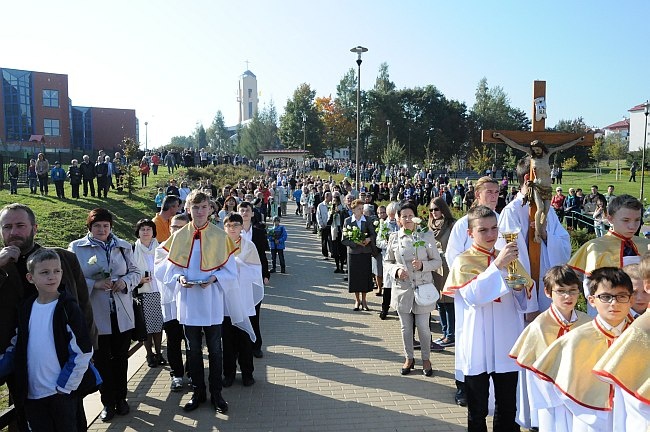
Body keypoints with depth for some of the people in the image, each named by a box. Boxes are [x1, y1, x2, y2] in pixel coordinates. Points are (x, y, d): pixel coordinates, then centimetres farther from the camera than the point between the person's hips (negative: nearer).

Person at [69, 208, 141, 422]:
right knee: (102, 360, 9)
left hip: (122, 314, 2)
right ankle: (108, 402, 24)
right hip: (95, 315, -2)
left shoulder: (123, 246, 5)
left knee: (121, 357, 13)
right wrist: (95, 284, -19)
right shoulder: (76, 248, -2)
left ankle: (121, 398, 30)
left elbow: (135, 272, 9)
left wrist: (125, 281, -12)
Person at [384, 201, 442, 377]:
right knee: (406, 327, 13)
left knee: (423, 326, 5)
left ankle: (426, 359, 27)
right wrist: (396, 270, -12)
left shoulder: (427, 236, -4)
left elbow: (437, 261, -1)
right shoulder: (394, 238, 2)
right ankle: (409, 358, 31)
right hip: (402, 289, 2)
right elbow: (388, 262, 8)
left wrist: (422, 265, -18)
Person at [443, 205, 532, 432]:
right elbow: (473, 296, -23)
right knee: (477, 412, 10)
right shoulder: (463, 262, -7)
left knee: (507, 408, 17)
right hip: (478, 348, -4)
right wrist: (497, 266, -28)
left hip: (506, 344, 5)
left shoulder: (509, 257, 9)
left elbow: (524, 301, 15)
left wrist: (520, 288, -8)